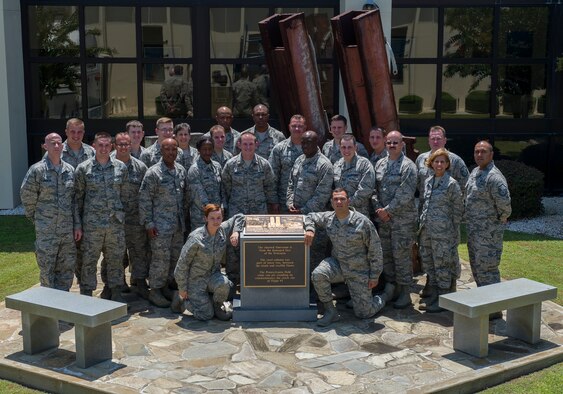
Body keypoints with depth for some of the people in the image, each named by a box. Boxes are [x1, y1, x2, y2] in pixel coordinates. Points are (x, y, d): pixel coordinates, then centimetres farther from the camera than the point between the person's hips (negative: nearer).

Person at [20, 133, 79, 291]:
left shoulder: (69, 170, 8)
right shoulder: (37, 170, -7)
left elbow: (75, 199, 10)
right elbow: (26, 196, -2)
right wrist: (36, 218, 2)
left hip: (67, 228, 4)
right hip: (46, 230, -4)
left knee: (67, 266, 10)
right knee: (47, 267, 3)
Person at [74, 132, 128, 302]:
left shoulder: (121, 167, 5)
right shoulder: (83, 168, -1)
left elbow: (126, 194, 11)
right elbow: (77, 197, 2)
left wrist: (124, 216, 7)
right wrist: (77, 223, -1)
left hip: (116, 223, 2)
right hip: (92, 223, -2)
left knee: (116, 259, 9)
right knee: (89, 260, 4)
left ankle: (116, 293, 22)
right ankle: (86, 295, 15)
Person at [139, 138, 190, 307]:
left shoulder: (181, 170, 7)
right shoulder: (153, 172, -12)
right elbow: (144, 199, -11)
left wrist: (183, 215, 14)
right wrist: (148, 223, -13)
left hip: (178, 224, 7)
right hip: (160, 225, -6)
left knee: (175, 257, 12)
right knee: (161, 258, -3)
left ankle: (167, 286, 27)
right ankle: (154, 291, 10)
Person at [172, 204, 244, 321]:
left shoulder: (223, 230, -7)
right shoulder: (196, 238, -22)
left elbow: (239, 217, 11)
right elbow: (182, 263, -14)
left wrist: (236, 232, -9)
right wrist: (182, 288, -8)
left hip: (214, 274, 4)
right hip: (196, 278, -4)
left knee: (223, 284, -33)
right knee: (206, 315, -9)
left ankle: (217, 304, 1)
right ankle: (182, 300, 20)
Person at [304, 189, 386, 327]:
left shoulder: (362, 222, -18)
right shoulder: (328, 218, -5)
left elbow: (375, 250, -12)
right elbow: (310, 217, 13)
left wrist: (375, 276, -11)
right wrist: (310, 229, -11)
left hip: (359, 271, -3)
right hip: (337, 264, 4)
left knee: (363, 313, 0)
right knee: (318, 275, -29)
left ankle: (380, 300, 35)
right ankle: (331, 312, -12)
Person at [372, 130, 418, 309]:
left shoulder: (408, 166, -8)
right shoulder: (380, 164, 12)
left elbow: (405, 195, -15)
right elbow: (374, 189, 11)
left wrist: (387, 210, -14)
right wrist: (378, 209, -3)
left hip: (402, 219, -6)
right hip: (383, 219, 6)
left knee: (401, 255, -3)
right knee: (386, 254, 11)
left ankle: (404, 293, 7)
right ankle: (390, 289, 23)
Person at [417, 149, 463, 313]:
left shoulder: (451, 184, -8)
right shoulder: (428, 182, 11)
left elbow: (457, 210, -6)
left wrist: (453, 231, -7)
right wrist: (422, 224, 13)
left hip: (442, 232, -7)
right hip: (426, 230, 7)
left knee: (442, 265, 0)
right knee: (428, 264, 12)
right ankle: (433, 295, 24)